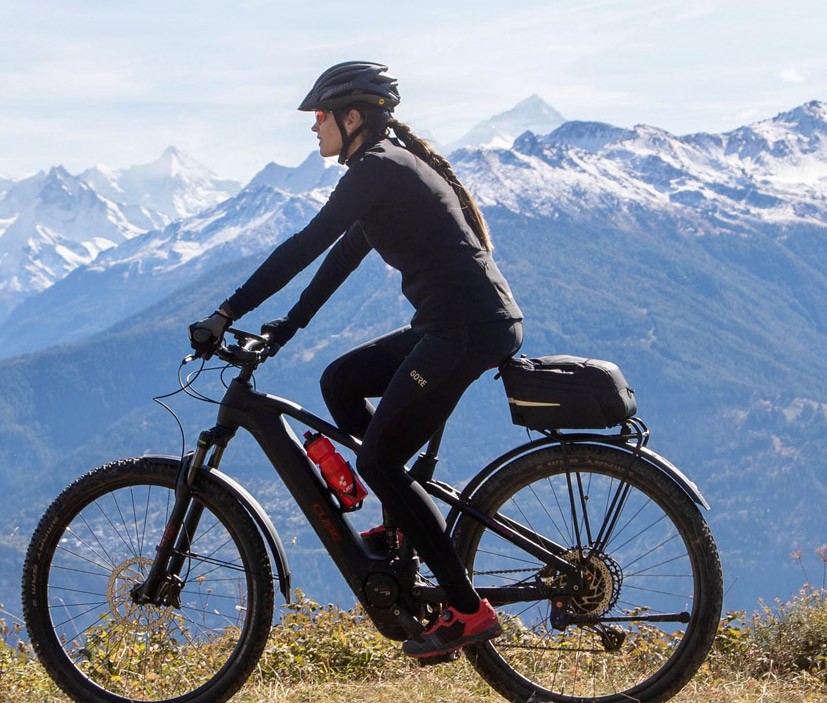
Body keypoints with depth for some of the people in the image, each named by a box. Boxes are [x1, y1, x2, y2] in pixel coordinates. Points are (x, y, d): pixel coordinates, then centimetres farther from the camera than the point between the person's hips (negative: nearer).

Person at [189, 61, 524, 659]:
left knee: (377, 460, -4)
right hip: (466, 323, 10)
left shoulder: (376, 168, -10)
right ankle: (405, 525, 16)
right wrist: (290, 324, 24)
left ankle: (468, 611, -4)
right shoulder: (393, 165, 20)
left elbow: (307, 246, -17)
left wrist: (227, 315, -15)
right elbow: (345, 252, 25)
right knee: (341, 382, 16)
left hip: (466, 328, -10)